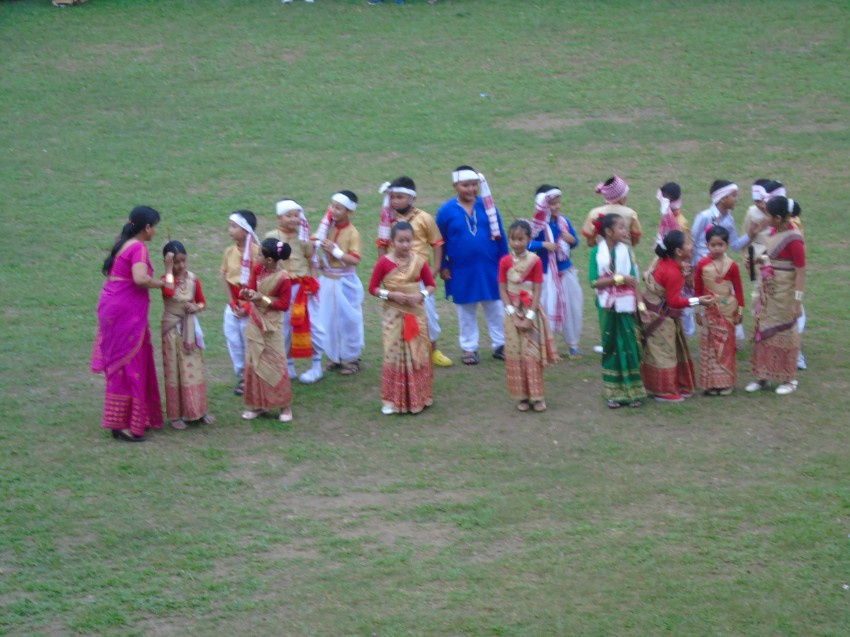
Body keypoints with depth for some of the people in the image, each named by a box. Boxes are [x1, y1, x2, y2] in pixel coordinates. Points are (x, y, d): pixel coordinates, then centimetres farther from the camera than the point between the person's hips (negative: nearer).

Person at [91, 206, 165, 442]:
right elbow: (140, 279, -29)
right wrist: (161, 283, -12)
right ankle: (122, 425, -1)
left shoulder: (124, 244, 14)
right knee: (128, 365, -4)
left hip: (114, 307, 10)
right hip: (127, 312, -10)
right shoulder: (138, 248, -15)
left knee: (123, 365, 17)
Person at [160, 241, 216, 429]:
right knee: (174, 371, 1)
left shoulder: (193, 279, 1)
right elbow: (169, 292, -32)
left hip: (191, 329, 4)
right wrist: (169, 269, -26)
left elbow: (202, 301, 12)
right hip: (172, 329, -4)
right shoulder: (166, 279, -9)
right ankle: (175, 414, 7)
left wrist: (197, 307, -11)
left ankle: (198, 411, 17)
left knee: (195, 369, 8)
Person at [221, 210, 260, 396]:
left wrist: (248, 306, -13)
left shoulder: (256, 251, -15)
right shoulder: (229, 251, 2)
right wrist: (232, 303, -3)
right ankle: (241, 376, 22)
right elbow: (225, 278, 6)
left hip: (251, 305, -5)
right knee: (233, 341, 9)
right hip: (233, 305, 5)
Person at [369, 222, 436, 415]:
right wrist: (391, 295, -17)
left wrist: (421, 295, -14)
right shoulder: (384, 262, -9)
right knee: (394, 355, -1)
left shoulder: (419, 261, -3)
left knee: (417, 355, 7)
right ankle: (392, 400, 6)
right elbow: (373, 288, -3)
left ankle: (418, 397, 18)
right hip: (394, 316, -2)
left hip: (416, 314, 2)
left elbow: (431, 285, 5)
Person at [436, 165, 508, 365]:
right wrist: (443, 267, -1)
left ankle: (500, 345, 20)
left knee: (495, 308, 8)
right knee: (466, 311, 11)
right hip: (461, 272, -1)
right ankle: (469, 348, 21)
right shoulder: (446, 211, -7)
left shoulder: (487, 206, -4)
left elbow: (500, 237, 2)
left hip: (489, 270, 1)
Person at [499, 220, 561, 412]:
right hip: (513, 313, 2)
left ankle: (537, 396, 4)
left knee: (533, 354, -1)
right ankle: (521, 396, 8)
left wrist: (529, 317, -14)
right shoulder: (505, 261, -2)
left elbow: (538, 291, -8)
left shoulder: (535, 261, -7)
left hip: (531, 312, -2)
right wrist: (514, 315, -12)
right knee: (515, 354, 2)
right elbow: (502, 290, -3)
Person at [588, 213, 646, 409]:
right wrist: (619, 279, -16)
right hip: (608, 305, -1)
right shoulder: (597, 252, -5)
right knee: (611, 347, 6)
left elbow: (634, 280, -1)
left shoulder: (625, 250, 0)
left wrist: (641, 304, -7)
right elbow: (594, 282, -11)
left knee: (629, 346, 2)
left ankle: (632, 391, 9)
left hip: (626, 305, 1)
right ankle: (613, 392, 13)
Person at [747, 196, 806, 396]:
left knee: (784, 332, 5)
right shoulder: (775, 231, 2)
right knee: (764, 330, 12)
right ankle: (762, 376, 23)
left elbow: (801, 271, -20)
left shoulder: (793, 238, -22)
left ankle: (789, 379, 20)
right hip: (768, 290, 8)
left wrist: (798, 301, -19)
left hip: (784, 291, -8)